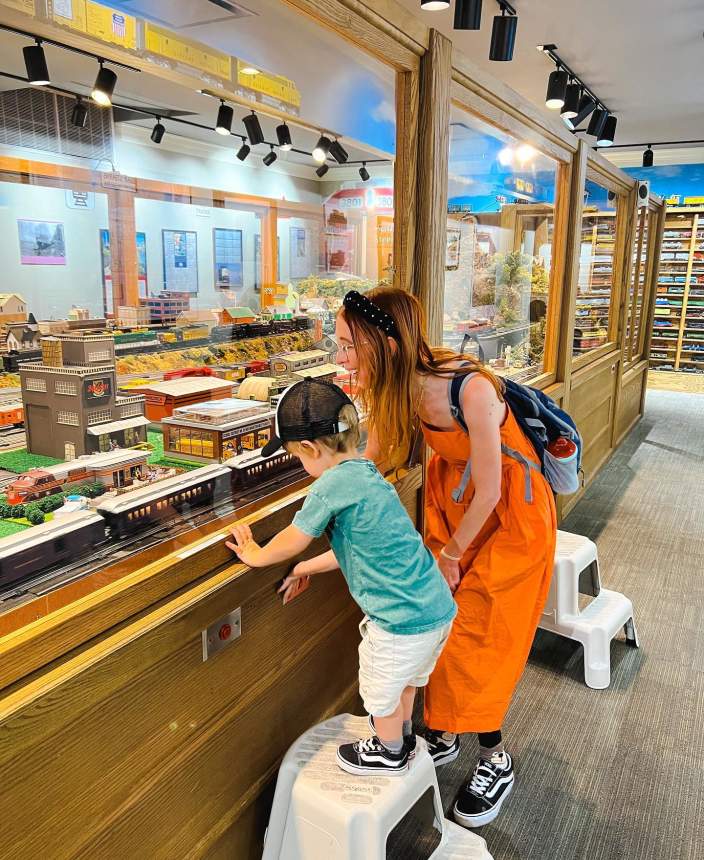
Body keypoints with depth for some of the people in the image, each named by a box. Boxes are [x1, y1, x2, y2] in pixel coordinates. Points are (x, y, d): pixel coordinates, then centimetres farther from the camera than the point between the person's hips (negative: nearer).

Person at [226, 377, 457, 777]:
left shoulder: (335, 483, -21)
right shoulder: (367, 473, 7)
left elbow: (293, 541, -10)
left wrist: (257, 555, 9)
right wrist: (309, 568, 24)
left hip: (403, 620, -9)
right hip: (438, 607, 9)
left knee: (381, 692, 20)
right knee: (404, 678, 33)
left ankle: (390, 754, 45)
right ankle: (404, 736, 56)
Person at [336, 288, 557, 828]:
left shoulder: (472, 390, -35)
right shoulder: (394, 392, -16)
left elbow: (487, 491, -24)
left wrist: (451, 553, -8)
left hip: (509, 511, -5)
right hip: (452, 500, 6)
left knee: (478, 633, 2)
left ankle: (495, 760, 26)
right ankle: (443, 734, 33)